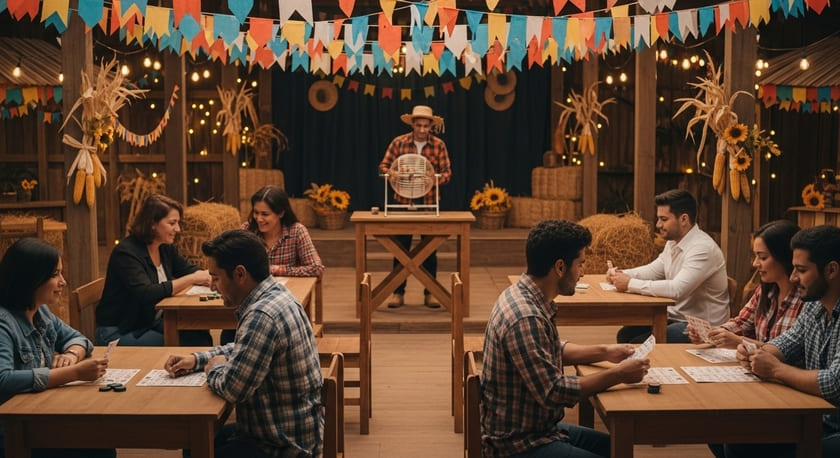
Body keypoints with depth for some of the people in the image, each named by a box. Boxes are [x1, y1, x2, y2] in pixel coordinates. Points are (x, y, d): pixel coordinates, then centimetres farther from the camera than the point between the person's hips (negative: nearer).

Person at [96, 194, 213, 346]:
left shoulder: (166, 248, 4)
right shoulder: (126, 253, -21)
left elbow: (188, 270, 13)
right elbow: (145, 294, -32)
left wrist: (208, 276, -12)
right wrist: (191, 279, -33)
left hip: (151, 323, 7)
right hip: (117, 332, -7)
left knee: (200, 336, -14)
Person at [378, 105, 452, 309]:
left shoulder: (439, 145, -2)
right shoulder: (399, 142, -2)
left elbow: (447, 172, -2)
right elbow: (384, 166, 0)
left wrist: (435, 179, -23)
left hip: (429, 203, 0)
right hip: (403, 202, 0)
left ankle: (429, 294, 16)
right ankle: (398, 293, 13)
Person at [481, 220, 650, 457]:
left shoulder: (524, 294, 2)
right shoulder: (525, 318, -28)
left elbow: (555, 350, 18)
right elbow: (554, 392, -26)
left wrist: (604, 352, 7)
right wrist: (617, 375, -17)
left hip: (539, 427, 10)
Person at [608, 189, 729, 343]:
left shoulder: (703, 248, -22)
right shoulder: (673, 242, 8)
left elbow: (677, 289, -33)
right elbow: (653, 270, 21)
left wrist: (630, 284, -25)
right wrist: (621, 274, 2)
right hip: (676, 317, 9)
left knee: (638, 346, -22)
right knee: (625, 335, -4)